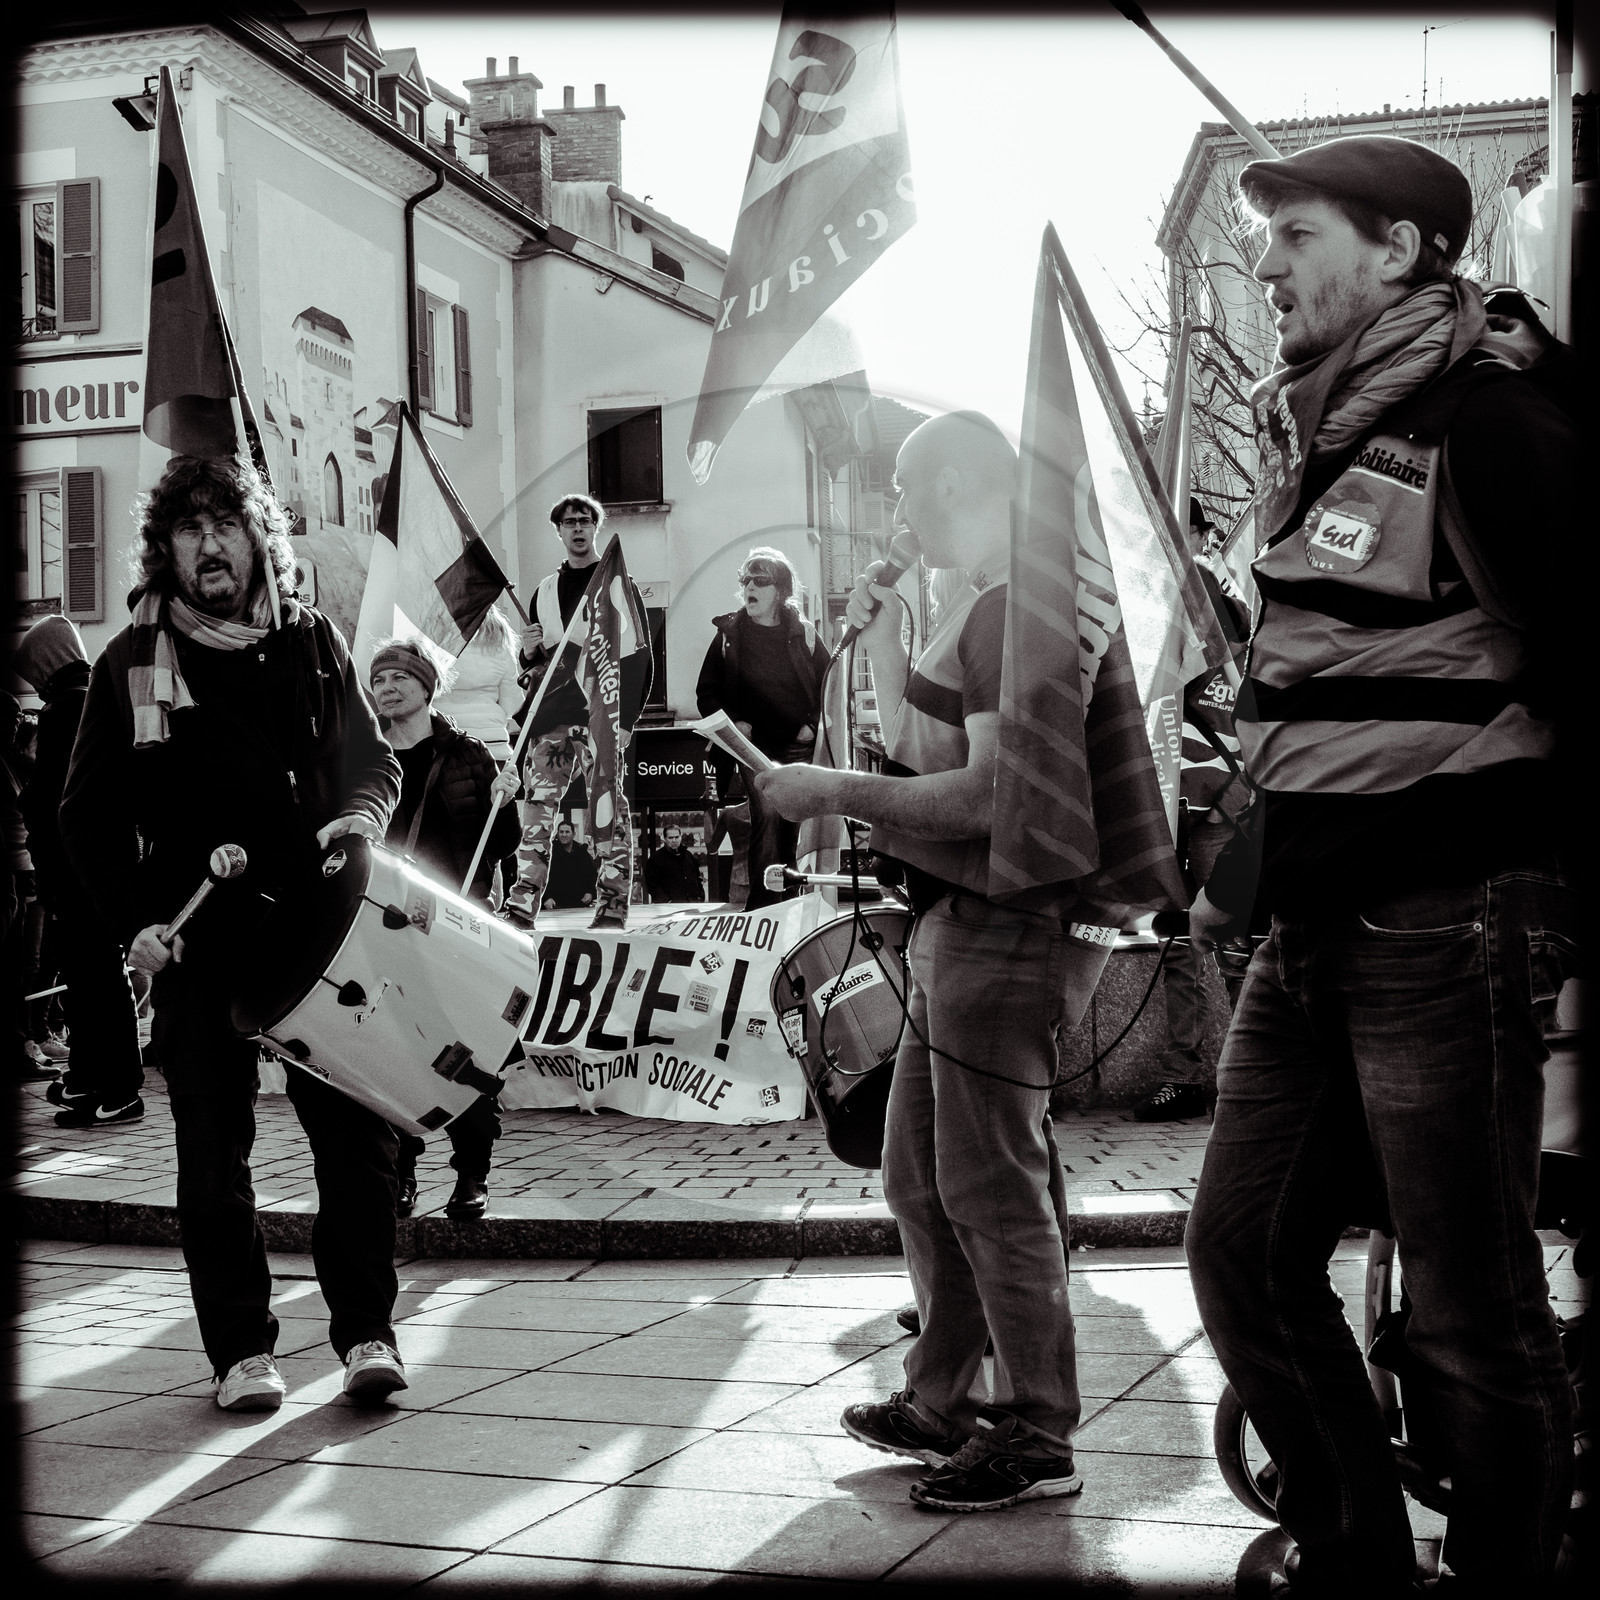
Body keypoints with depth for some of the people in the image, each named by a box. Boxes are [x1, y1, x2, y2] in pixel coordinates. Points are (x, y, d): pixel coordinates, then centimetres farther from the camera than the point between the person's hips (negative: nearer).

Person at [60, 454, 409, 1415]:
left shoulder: (312, 643, 10)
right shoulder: (131, 665, 6)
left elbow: (376, 760, 16)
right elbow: (90, 814, 8)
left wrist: (359, 817, -6)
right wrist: (133, 919, -4)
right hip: (196, 940, 0)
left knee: (356, 1129, -3)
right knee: (213, 1149, 3)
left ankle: (367, 1332, 5)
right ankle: (242, 1349, 13)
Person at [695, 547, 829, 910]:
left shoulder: (803, 635, 4)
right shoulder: (729, 634, 3)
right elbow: (706, 692, 7)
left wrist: (813, 725, -2)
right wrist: (733, 722, -7)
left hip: (799, 747, 2)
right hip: (754, 745, -2)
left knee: (791, 825, 6)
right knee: (766, 813, -21)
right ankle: (761, 905, -22)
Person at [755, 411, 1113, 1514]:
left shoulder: (1012, 608, -16)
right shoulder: (982, 606, 18)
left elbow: (990, 794, -24)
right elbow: (924, 756, 23)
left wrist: (838, 793, -19)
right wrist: (883, 642, 15)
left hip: (1008, 927, -11)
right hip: (964, 925, 11)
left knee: (990, 1187, -5)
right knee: (921, 1176, 16)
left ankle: (1038, 1439, 5)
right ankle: (941, 1402, 28)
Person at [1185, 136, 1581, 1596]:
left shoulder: (1484, 417, -11)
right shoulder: (1318, 433, 17)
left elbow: (1571, 663, -15)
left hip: (1447, 925, -9)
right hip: (1312, 927, 9)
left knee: (1474, 1312, -1)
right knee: (1245, 1254, 11)